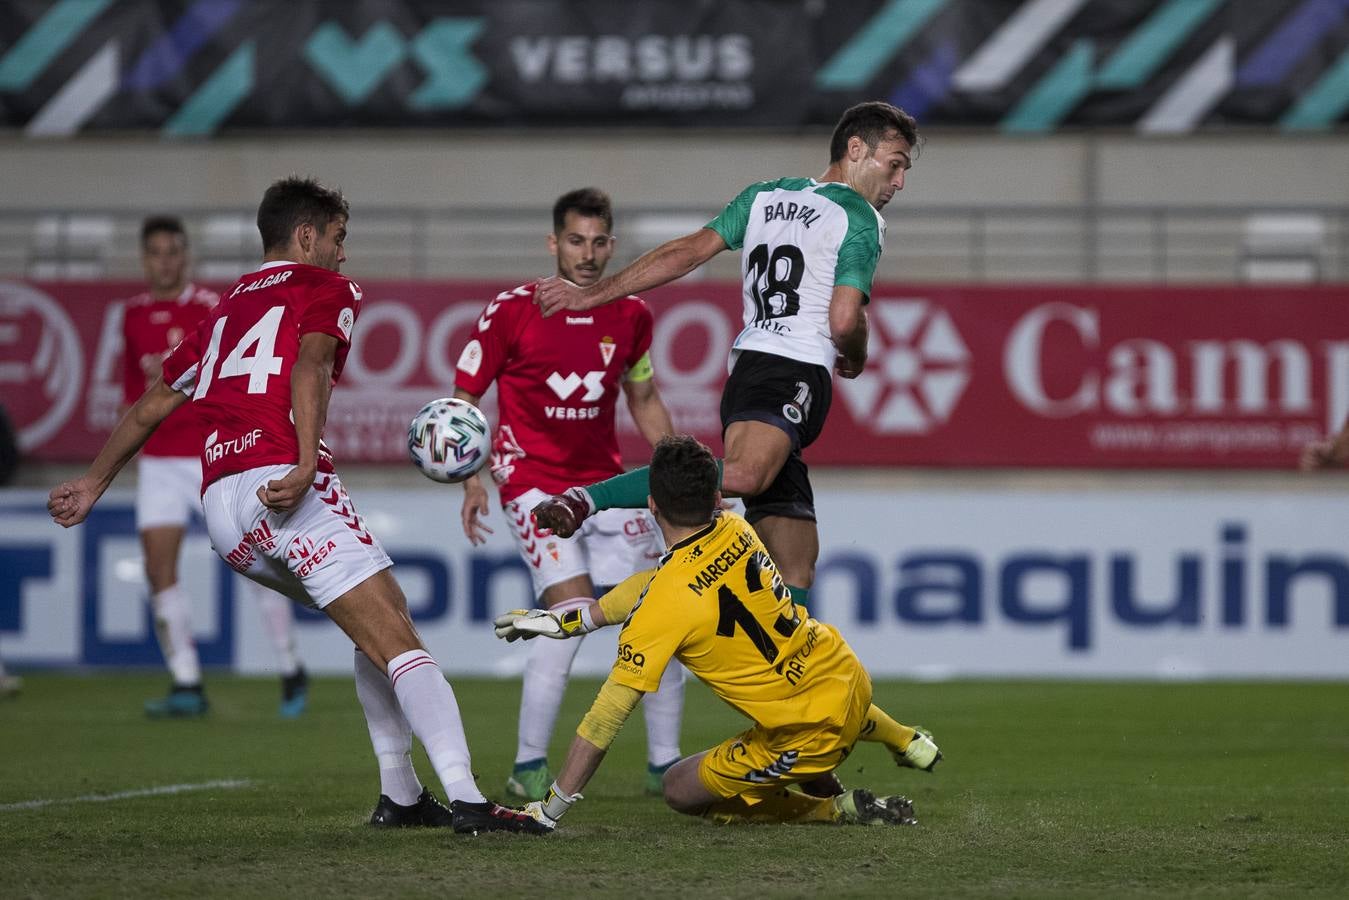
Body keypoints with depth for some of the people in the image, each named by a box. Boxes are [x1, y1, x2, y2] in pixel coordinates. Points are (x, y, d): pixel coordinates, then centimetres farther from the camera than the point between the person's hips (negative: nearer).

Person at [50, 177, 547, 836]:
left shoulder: (226, 308, 29)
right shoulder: (327, 289, 10)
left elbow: (152, 404, 35)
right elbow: (309, 367, -11)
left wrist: (92, 484, 46)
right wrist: (305, 465, -24)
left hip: (221, 509, 7)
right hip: (282, 490, -7)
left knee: (382, 619, 22)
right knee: (398, 640, -14)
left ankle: (399, 794, 17)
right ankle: (466, 800, -29)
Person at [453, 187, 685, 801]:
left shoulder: (630, 316, 4)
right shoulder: (511, 312, -9)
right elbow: (463, 400, -3)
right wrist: (470, 483, -15)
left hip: (606, 484, 5)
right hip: (534, 484, -5)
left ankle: (664, 765, 13)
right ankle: (528, 769, -10)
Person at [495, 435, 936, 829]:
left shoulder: (665, 605, -25)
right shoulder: (735, 530, -5)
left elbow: (608, 714, -21)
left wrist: (550, 810, -15)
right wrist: (567, 621, 14)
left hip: (811, 732, -8)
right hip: (852, 678, 8)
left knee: (680, 790, 8)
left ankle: (838, 809, 5)